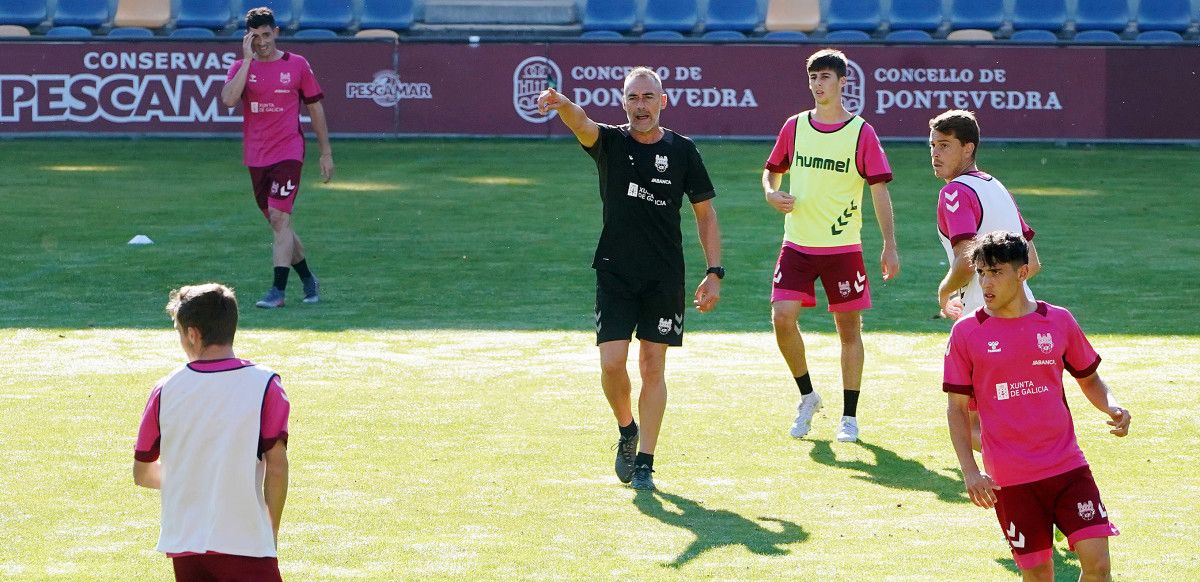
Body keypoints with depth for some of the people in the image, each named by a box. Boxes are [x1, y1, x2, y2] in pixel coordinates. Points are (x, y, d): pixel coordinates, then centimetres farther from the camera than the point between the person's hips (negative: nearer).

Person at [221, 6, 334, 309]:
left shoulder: (297, 65, 1)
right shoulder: (242, 67, 4)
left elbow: (315, 107, 8)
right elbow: (229, 99, -16)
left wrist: (326, 152, 7)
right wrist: (248, 59, -16)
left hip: (288, 152, -4)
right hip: (256, 156, 4)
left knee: (279, 217, -16)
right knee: (278, 223, 12)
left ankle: (278, 290, -18)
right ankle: (308, 279, 29)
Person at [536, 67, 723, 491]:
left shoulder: (682, 151, 2)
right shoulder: (610, 142, 0)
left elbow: (705, 214, 8)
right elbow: (582, 124, -24)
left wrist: (714, 273, -1)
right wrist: (562, 104, -48)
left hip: (665, 280, 0)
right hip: (615, 276, 0)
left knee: (653, 367, 1)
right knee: (612, 363, -9)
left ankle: (644, 462, 8)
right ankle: (627, 430, 20)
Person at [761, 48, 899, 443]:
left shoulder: (861, 133, -4)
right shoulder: (795, 127, 5)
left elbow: (879, 189, -6)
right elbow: (772, 171, 18)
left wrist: (889, 246, -13)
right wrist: (772, 194, -6)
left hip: (843, 248, -2)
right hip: (797, 244, 2)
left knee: (849, 329, 3)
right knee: (782, 317, -11)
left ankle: (849, 417, 12)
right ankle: (807, 396, 11)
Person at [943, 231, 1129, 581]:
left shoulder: (1058, 321, 5)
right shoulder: (966, 332, 0)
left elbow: (1089, 380, 18)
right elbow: (957, 408, 3)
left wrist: (1112, 408, -4)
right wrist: (970, 472, -7)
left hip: (1068, 466, 1)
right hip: (1009, 479, -1)